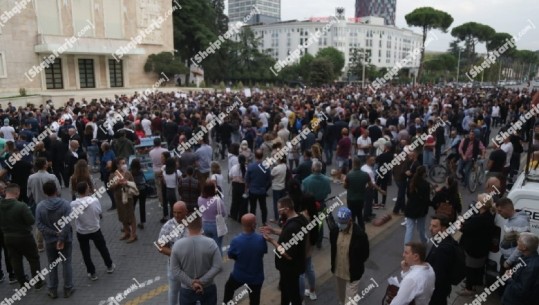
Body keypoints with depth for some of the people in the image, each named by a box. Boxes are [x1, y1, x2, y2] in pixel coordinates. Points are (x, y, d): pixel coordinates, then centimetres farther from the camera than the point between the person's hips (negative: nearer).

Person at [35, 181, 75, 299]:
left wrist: (54, 233, -12)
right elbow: (67, 224, -21)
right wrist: (61, 238, -16)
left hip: (50, 240, 2)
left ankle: (53, 290, 26)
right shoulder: (65, 204, -15)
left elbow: (39, 224, -13)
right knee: (66, 263, 10)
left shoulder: (40, 206, -9)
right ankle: (68, 289, 19)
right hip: (65, 239, -2)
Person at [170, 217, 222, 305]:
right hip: (208, 288, 0)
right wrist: (202, 281, -14)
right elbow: (218, 267, -18)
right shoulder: (211, 243, -17)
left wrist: (191, 283, -12)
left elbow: (174, 270, -13)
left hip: (187, 290, 0)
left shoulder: (178, 244, -15)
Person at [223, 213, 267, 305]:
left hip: (239, 275, 0)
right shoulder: (261, 239, -23)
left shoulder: (236, 240, -25)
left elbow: (230, 255, -7)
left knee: (229, 288, 31)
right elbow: (264, 251, -3)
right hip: (256, 276, 0)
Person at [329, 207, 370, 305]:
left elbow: (365, 254, -10)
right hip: (338, 271, 4)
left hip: (352, 273, -4)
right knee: (341, 296, 25)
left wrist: (355, 265, -5)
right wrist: (334, 263, 8)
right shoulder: (334, 230, -11)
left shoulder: (360, 234, -24)